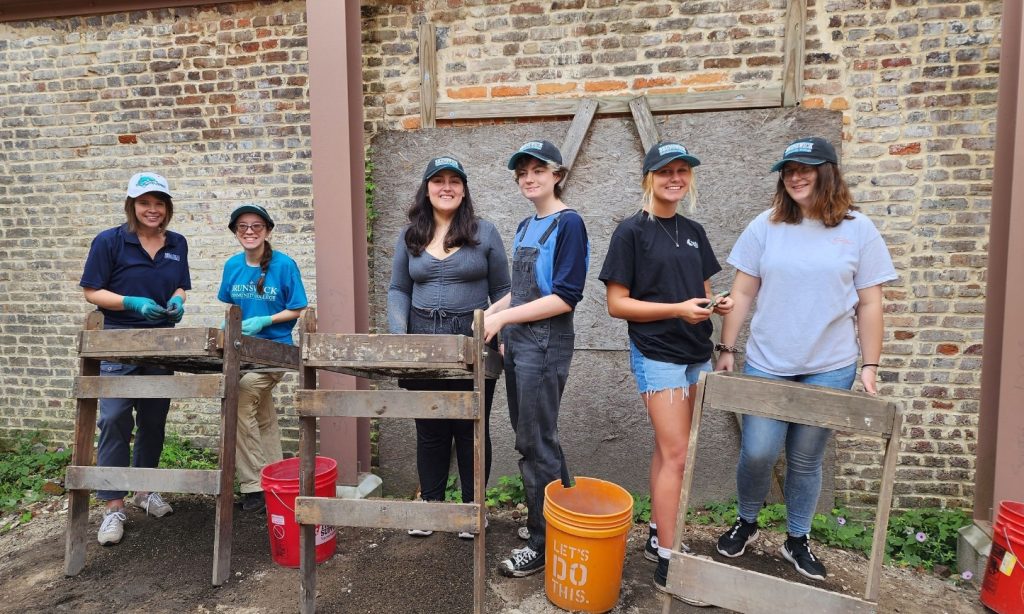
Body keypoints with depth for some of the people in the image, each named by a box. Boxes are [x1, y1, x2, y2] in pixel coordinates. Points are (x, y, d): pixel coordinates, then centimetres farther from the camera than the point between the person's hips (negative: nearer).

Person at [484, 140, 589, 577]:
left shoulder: (568, 224, -11)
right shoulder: (525, 227, 14)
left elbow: (566, 297, -18)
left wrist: (503, 318, -18)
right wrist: (489, 315, 9)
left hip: (545, 346, -8)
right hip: (516, 343, 8)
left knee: (535, 443, 1)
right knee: (532, 438, 16)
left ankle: (544, 543, 19)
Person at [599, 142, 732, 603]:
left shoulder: (693, 232, 11)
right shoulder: (632, 231, -9)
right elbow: (617, 304, -12)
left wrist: (717, 304, -4)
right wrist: (678, 309, -20)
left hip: (696, 354, 7)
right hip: (657, 356, -6)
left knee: (667, 449, 14)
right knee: (676, 455, -5)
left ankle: (656, 536, 29)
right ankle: (667, 563, 7)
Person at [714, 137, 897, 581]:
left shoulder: (858, 229, 0)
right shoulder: (766, 226, 1)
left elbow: (869, 305, 3)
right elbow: (742, 294, 2)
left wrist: (870, 366, 1)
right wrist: (727, 350, 0)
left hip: (829, 369, 0)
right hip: (766, 365, 0)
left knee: (806, 460, 11)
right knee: (757, 452, -1)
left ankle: (797, 541, 32)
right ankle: (746, 524, 27)